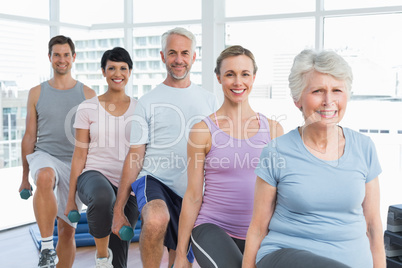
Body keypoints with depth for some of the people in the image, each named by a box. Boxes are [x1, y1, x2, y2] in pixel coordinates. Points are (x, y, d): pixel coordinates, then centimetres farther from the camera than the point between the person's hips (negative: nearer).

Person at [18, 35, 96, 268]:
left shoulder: (87, 94, 5)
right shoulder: (37, 93, 7)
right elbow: (30, 136, 8)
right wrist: (25, 177, 8)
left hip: (75, 163, 1)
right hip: (44, 156, -1)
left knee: (67, 229, 6)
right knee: (45, 177, -38)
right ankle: (47, 248, -32)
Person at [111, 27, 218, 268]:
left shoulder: (208, 100, 10)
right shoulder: (149, 102, 2)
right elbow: (135, 157, 1)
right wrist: (119, 208, -2)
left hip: (192, 191, 4)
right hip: (154, 180, -3)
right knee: (157, 219, -36)